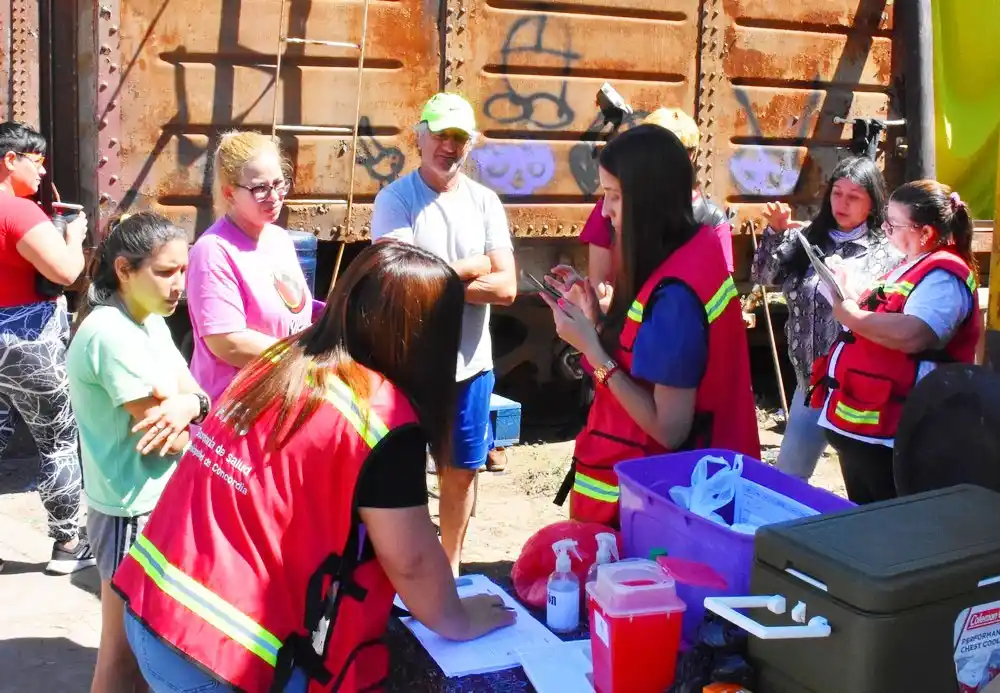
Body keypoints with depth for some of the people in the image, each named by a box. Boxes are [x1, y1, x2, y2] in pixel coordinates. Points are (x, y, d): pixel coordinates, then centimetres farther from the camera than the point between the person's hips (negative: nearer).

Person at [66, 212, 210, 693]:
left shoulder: (150, 320, 6)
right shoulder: (113, 335, -23)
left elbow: (196, 394, 5)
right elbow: (174, 440, -23)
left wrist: (187, 406, -18)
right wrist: (190, 408, -3)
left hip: (162, 500, 9)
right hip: (133, 511, -9)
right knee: (125, 647, 7)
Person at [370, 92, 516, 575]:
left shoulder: (485, 201, 4)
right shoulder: (394, 199, -7)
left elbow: (506, 287, -5)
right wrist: (473, 267, -11)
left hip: (470, 364, 4)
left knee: (461, 470, 16)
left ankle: (450, 568, 33)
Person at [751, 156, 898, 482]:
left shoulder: (887, 253, -7)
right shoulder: (808, 238, 6)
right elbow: (763, 275, -2)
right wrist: (775, 231, -13)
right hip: (811, 381, 5)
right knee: (787, 474, 15)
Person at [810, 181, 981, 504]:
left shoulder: (943, 276, -15)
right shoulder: (911, 267, 18)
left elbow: (910, 335, -32)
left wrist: (848, 313, -20)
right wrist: (850, 294, 10)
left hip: (886, 431, -10)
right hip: (858, 420, 10)